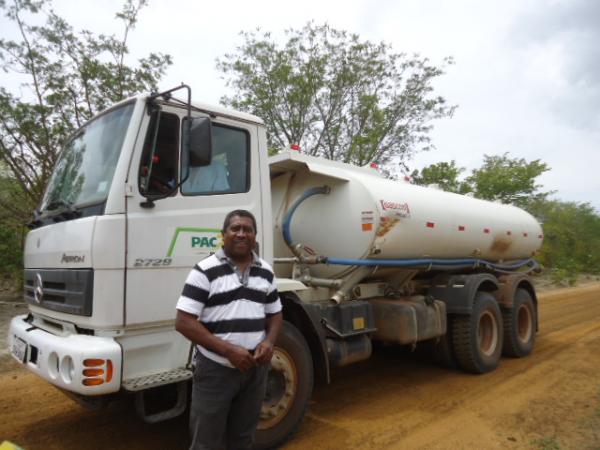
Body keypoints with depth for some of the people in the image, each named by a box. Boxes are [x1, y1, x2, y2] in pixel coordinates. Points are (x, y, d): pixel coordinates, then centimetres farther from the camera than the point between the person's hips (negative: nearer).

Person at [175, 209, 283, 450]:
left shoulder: (266, 271, 5)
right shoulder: (205, 270, -11)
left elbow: (275, 314, 14)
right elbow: (184, 322, -14)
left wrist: (269, 342, -7)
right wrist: (228, 350, -20)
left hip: (255, 368, 5)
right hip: (216, 369, -4)